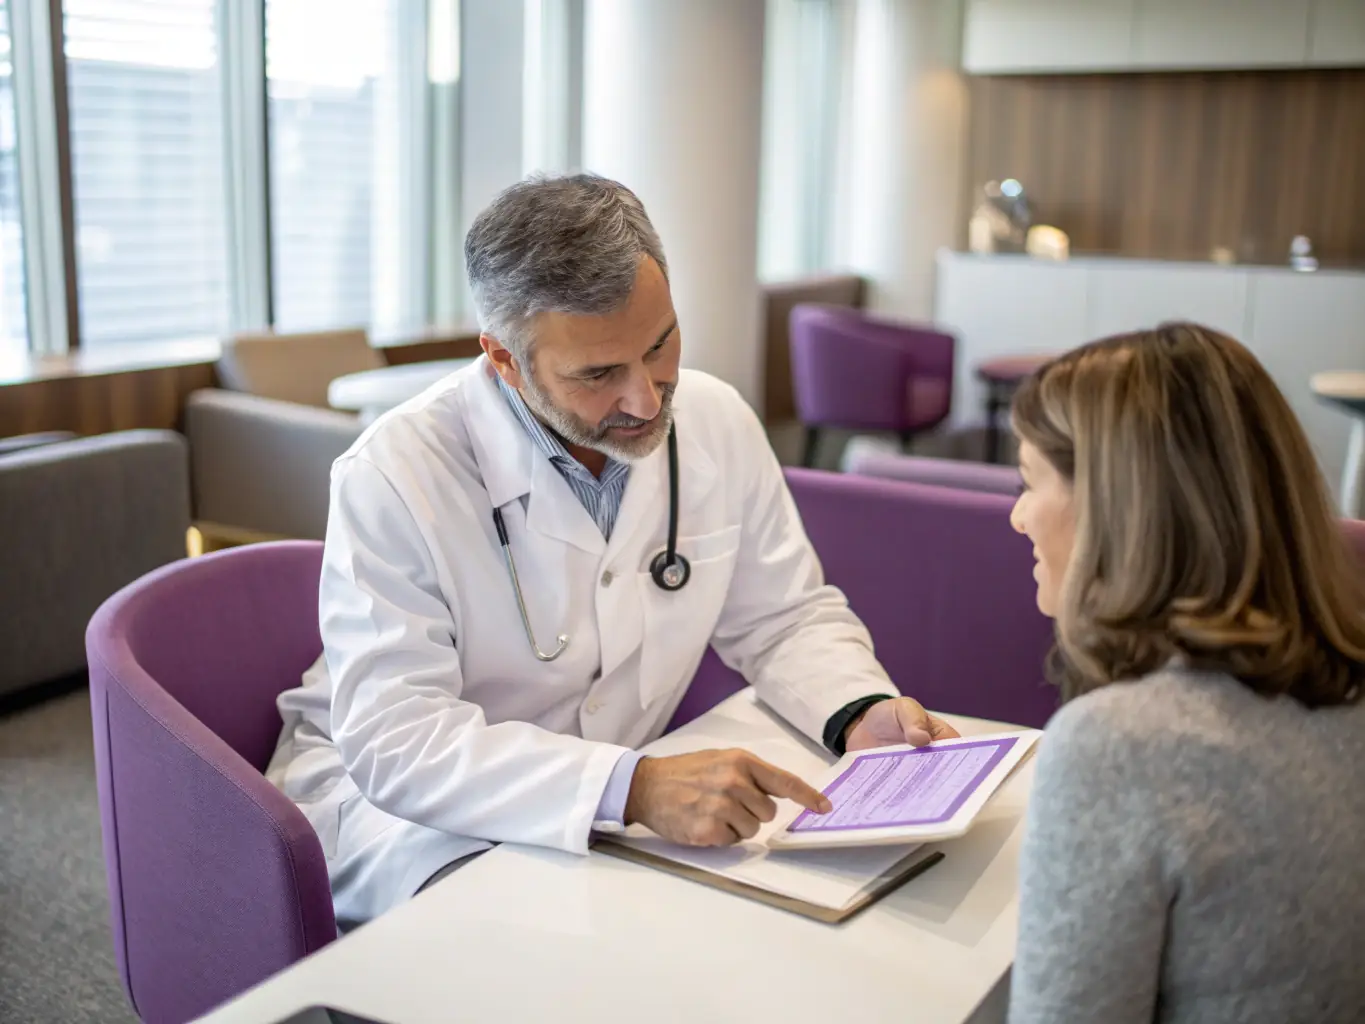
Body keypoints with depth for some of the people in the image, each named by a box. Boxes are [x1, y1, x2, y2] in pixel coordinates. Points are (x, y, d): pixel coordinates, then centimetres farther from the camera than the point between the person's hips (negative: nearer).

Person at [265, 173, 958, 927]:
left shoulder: (716, 423, -6)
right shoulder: (395, 476, -23)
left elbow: (784, 620, 6)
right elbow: (397, 742, -29)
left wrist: (859, 713, -16)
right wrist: (634, 789, -40)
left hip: (617, 806, 5)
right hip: (395, 803, -5)